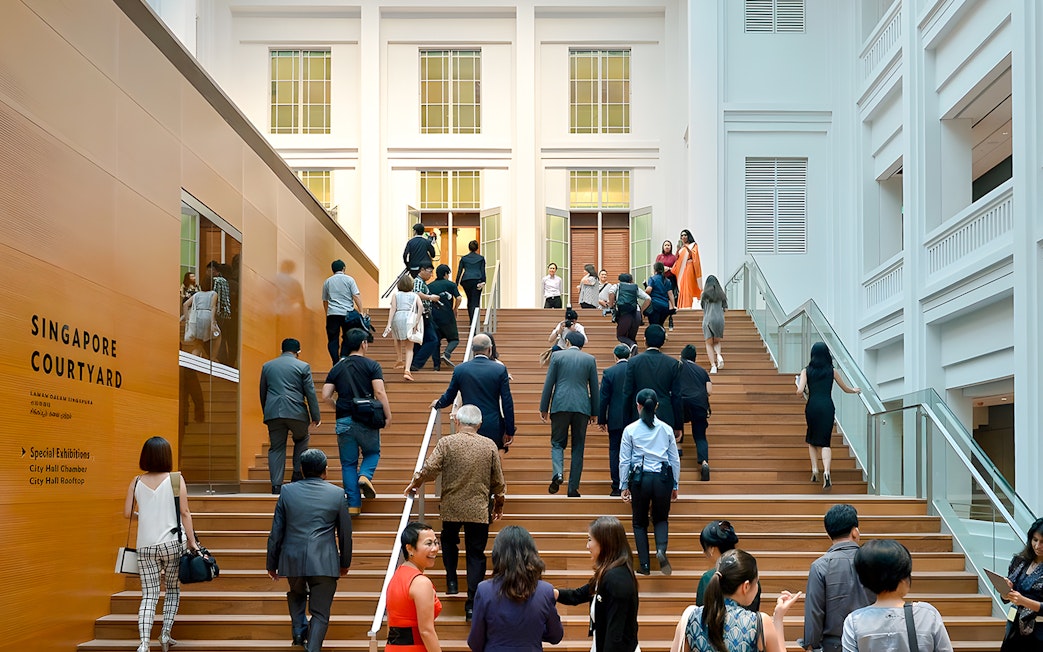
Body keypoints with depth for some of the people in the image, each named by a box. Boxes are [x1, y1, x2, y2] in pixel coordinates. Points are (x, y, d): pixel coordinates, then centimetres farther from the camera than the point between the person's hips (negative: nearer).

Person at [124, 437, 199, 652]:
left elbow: (127, 513, 5)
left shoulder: (136, 482, 3)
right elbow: (185, 513, -7)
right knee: (173, 589, 18)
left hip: (145, 545, 2)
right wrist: (192, 541, -2)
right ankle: (166, 633, 11)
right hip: (172, 543, -2)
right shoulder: (176, 479, -5)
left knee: (149, 595, 3)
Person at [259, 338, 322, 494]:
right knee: (301, 440, 21)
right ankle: (297, 474, 10)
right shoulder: (303, 367, 3)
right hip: (296, 412, -2)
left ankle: (276, 485, -1)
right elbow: (310, 393, 0)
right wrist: (316, 416, 4)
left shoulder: (267, 366, 14)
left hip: (273, 412, 2)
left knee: (276, 448, 6)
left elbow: (263, 393, 18)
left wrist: (266, 414, 27)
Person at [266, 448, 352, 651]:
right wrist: (345, 562, 19)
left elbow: (276, 532, 4)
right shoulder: (336, 494, 0)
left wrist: (272, 564, 14)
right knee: (320, 612, 4)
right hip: (325, 562, -2)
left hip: (293, 559, 2)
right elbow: (345, 533, 6)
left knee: (296, 595, 31)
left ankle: (299, 632, 20)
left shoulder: (287, 492, 1)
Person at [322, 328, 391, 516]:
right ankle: (365, 475, -9)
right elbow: (379, 392, -12)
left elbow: (326, 396, 2)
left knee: (348, 463, 9)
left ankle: (353, 504, 5)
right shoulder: (372, 366, -3)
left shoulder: (337, 368, 7)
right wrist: (388, 415, -5)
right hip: (366, 421, -2)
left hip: (344, 422, 2)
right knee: (372, 452, 21)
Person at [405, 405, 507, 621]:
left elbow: (429, 469, -11)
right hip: (479, 510, 0)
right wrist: (499, 505, 20)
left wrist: (414, 484, 8)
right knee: (476, 554, 6)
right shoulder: (489, 445, -1)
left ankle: (451, 581, 19)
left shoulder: (446, 442, -8)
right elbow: (498, 481, 5)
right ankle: (472, 603, 2)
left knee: (449, 541, 28)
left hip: (451, 507, 0)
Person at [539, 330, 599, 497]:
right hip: (582, 407, 1)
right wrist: (594, 412, 15)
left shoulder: (557, 355, 4)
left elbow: (549, 383, 2)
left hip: (560, 405, -1)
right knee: (578, 447, 7)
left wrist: (544, 408, 6)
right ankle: (573, 488, 6)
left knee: (557, 442, 9)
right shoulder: (590, 359, 8)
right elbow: (594, 388, 9)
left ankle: (557, 473, -18)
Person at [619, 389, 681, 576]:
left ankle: (644, 565, 7)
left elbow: (624, 460, 0)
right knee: (661, 518, 19)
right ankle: (661, 548, -10)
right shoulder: (666, 429, 3)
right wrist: (675, 486, 16)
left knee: (640, 522, 15)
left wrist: (624, 486, 9)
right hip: (662, 478, 1)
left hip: (640, 479, -1)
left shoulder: (630, 430, -2)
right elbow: (675, 460, 7)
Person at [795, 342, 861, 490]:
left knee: (811, 440, 20)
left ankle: (814, 469, 7)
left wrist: (798, 386, 15)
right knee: (825, 442, 1)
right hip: (827, 407, 0)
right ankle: (826, 471, -21)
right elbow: (846, 389, 17)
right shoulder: (832, 371, 6)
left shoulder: (806, 371, 2)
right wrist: (855, 390, 39)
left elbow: (800, 391, -9)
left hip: (812, 406, 0)